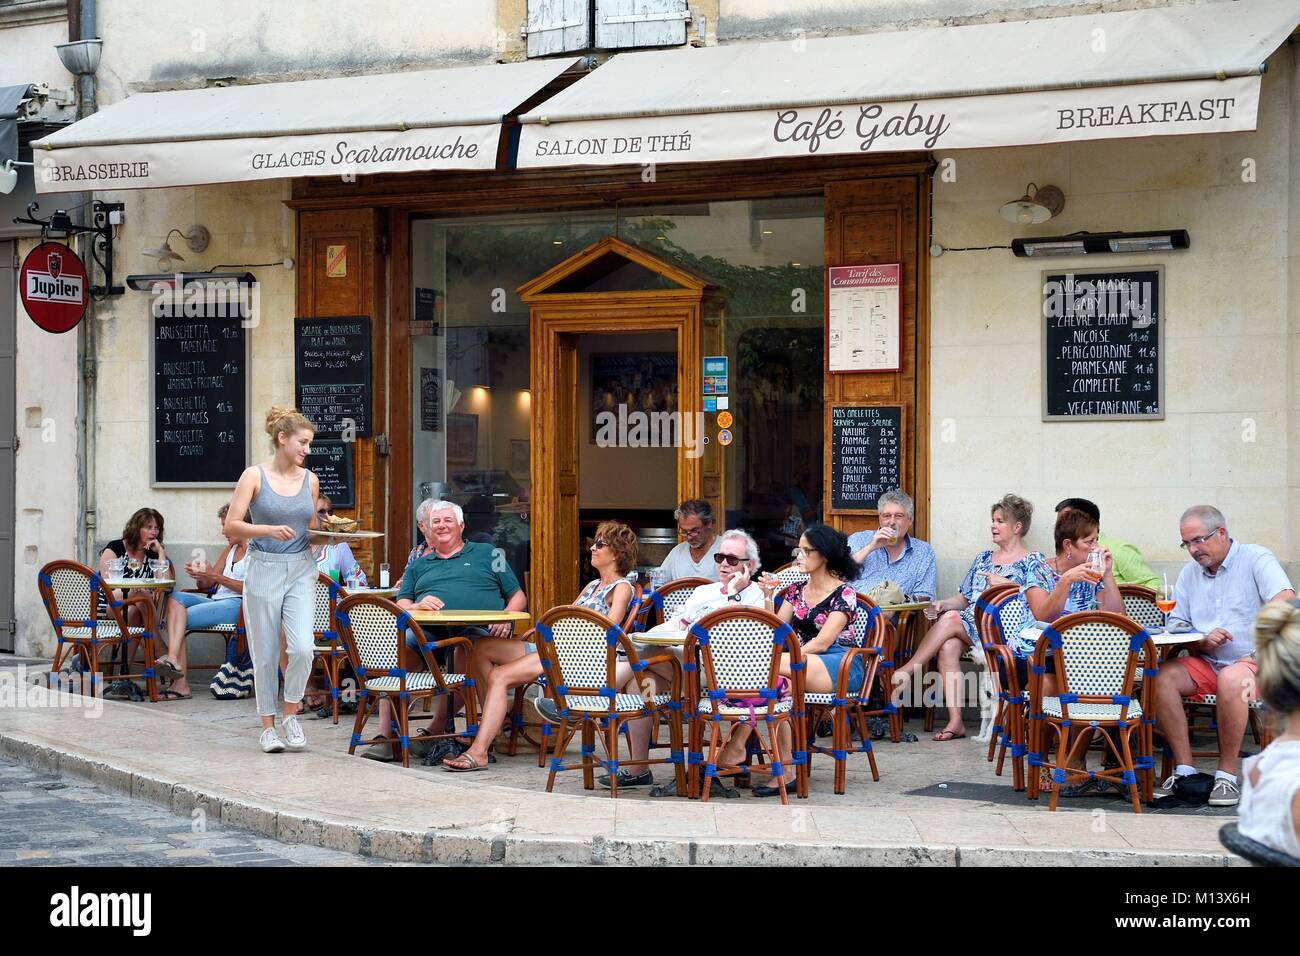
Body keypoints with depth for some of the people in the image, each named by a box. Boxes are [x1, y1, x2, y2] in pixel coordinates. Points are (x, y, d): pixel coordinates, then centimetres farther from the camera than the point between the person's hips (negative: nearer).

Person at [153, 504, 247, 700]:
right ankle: (173, 658, -33)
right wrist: (199, 575, -3)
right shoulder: (231, 549, 26)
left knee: (180, 618, -21)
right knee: (176, 597, -17)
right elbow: (206, 585, 20)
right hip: (216, 600, 8)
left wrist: (216, 577, -19)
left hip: (237, 605, -8)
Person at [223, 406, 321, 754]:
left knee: (302, 647, -12)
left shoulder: (310, 479, 8)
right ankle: (268, 725, 16)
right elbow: (232, 525, -9)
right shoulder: (255, 475, -4)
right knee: (266, 653, 3)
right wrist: (269, 530, -22)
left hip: (302, 571, 3)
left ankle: (291, 713, 9)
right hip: (264, 569, -3)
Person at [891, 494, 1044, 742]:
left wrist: (1007, 584, -15)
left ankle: (905, 673, -25)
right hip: (971, 623, 5)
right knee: (948, 647, -29)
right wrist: (943, 604, 3)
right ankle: (955, 722, -32)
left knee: (951, 619, -29)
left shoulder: (1033, 561, 7)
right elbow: (964, 598, 22)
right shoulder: (983, 558, 26)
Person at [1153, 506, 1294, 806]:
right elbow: (1175, 628, 11)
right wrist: (1202, 642, -11)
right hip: (1206, 664, 5)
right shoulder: (1189, 573, 16)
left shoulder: (1256, 559, -1)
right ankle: (1184, 770, -20)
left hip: (1253, 661, -5)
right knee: (1160, 676, -23)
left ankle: (1227, 775, -25)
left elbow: (1287, 604, -16)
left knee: (1231, 679, -39)